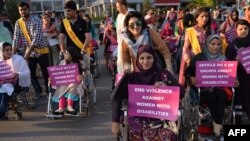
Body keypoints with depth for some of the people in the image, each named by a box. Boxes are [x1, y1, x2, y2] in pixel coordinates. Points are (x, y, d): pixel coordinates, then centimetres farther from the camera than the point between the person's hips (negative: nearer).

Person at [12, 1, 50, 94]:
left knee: (46, 73, 1)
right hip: (30, 52, 4)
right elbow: (16, 39, -1)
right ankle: (38, 92, 20)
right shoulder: (18, 23, -1)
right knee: (31, 73, 4)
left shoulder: (36, 20, -16)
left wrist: (28, 52, -29)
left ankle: (49, 91, 15)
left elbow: (36, 38, -24)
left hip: (41, 51, -4)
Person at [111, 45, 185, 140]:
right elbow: (116, 97, 4)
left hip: (160, 116, 2)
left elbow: (181, 92, -1)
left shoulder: (162, 74, 3)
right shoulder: (131, 76, 3)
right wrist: (115, 121, -1)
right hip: (137, 118, -2)